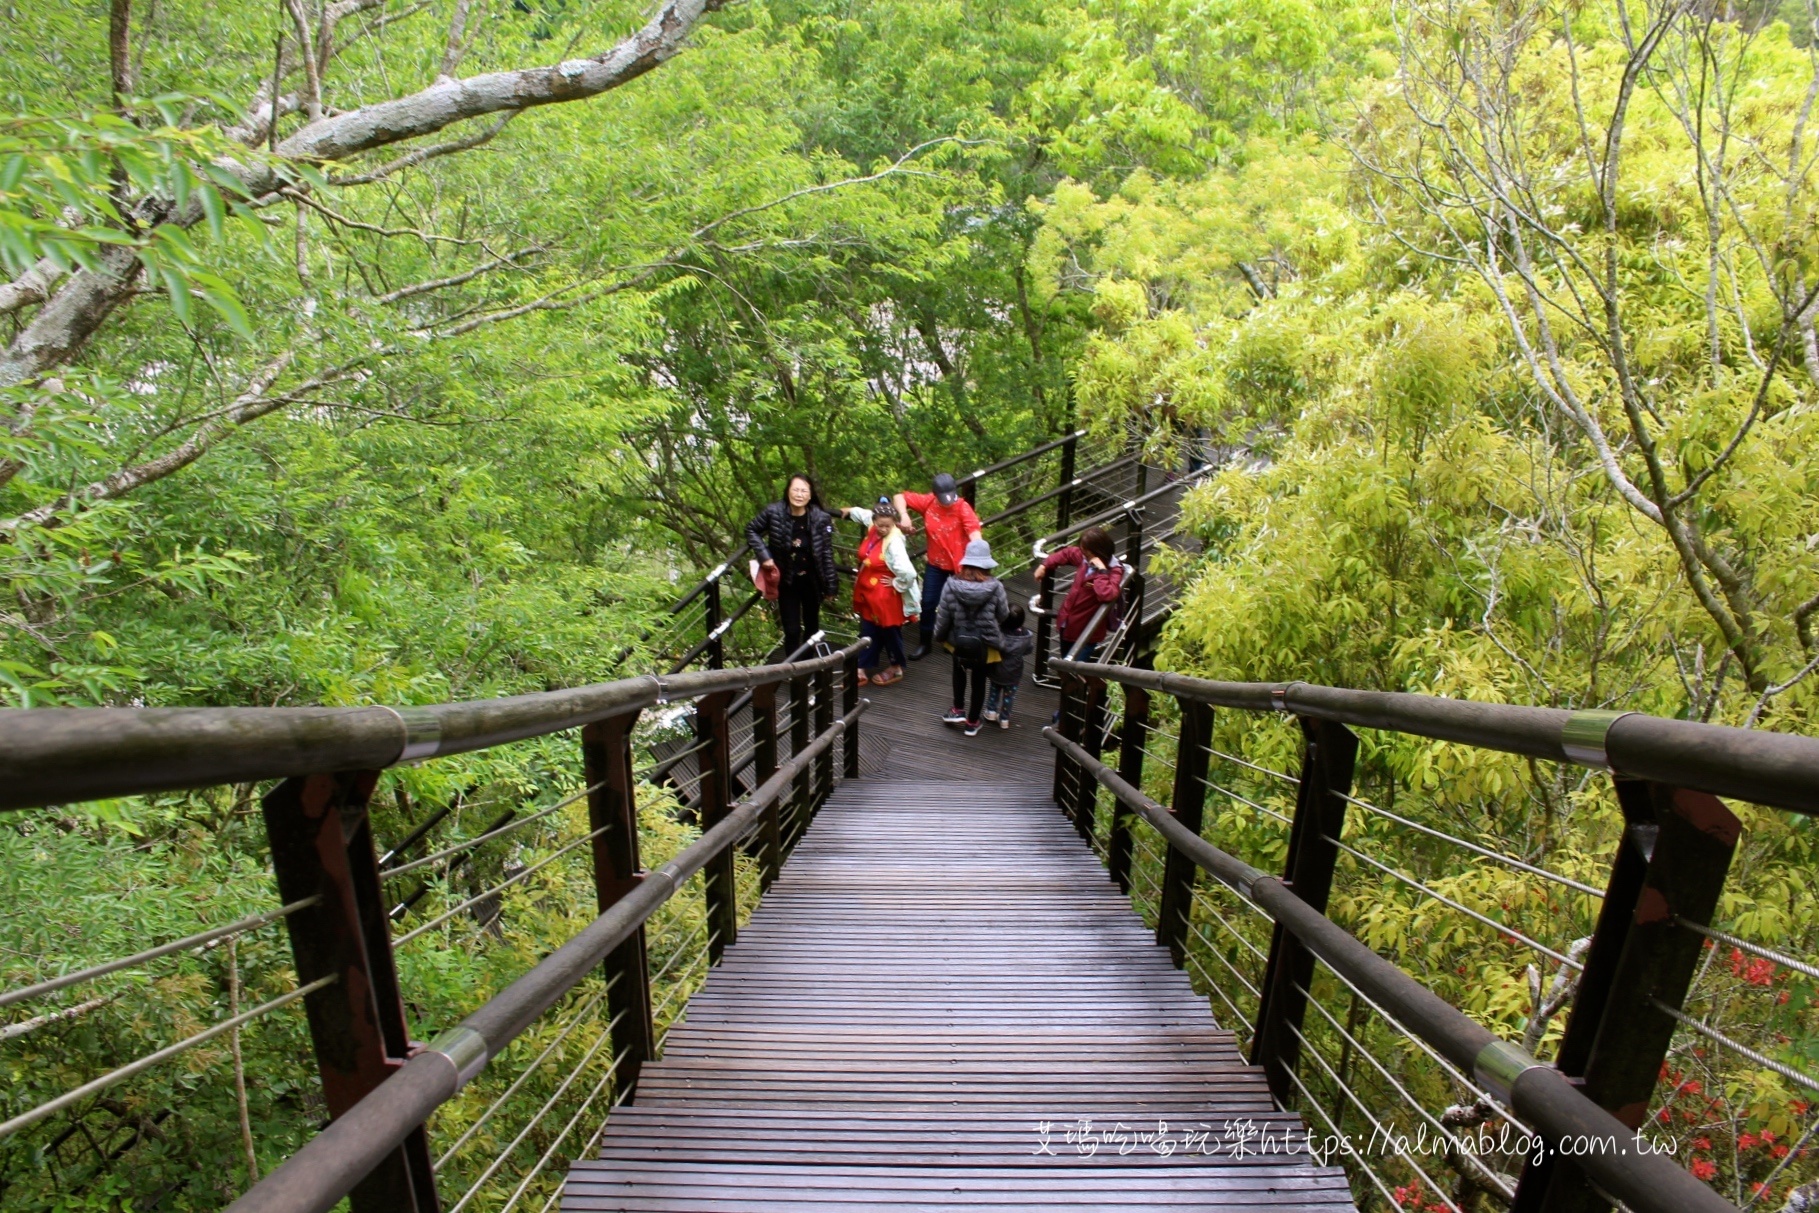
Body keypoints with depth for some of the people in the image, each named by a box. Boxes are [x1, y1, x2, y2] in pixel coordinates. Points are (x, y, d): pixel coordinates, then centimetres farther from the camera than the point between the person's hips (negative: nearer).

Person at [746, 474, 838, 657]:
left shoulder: (821, 518, -16)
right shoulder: (773, 512, -17)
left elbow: (826, 554, -9)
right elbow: (751, 530, 0)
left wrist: (831, 586, -5)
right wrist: (764, 555, -14)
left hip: (811, 582, 1)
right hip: (786, 582, -1)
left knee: (812, 627, 18)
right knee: (792, 630, -1)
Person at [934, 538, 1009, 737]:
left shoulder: (952, 585, -16)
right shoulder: (995, 587, -17)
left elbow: (943, 616, -8)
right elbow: (1003, 615, -3)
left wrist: (939, 635, 10)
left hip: (959, 640, 1)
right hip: (985, 643, -1)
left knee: (959, 670, 31)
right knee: (979, 680, 19)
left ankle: (959, 710, 31)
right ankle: (972, 722, 31)